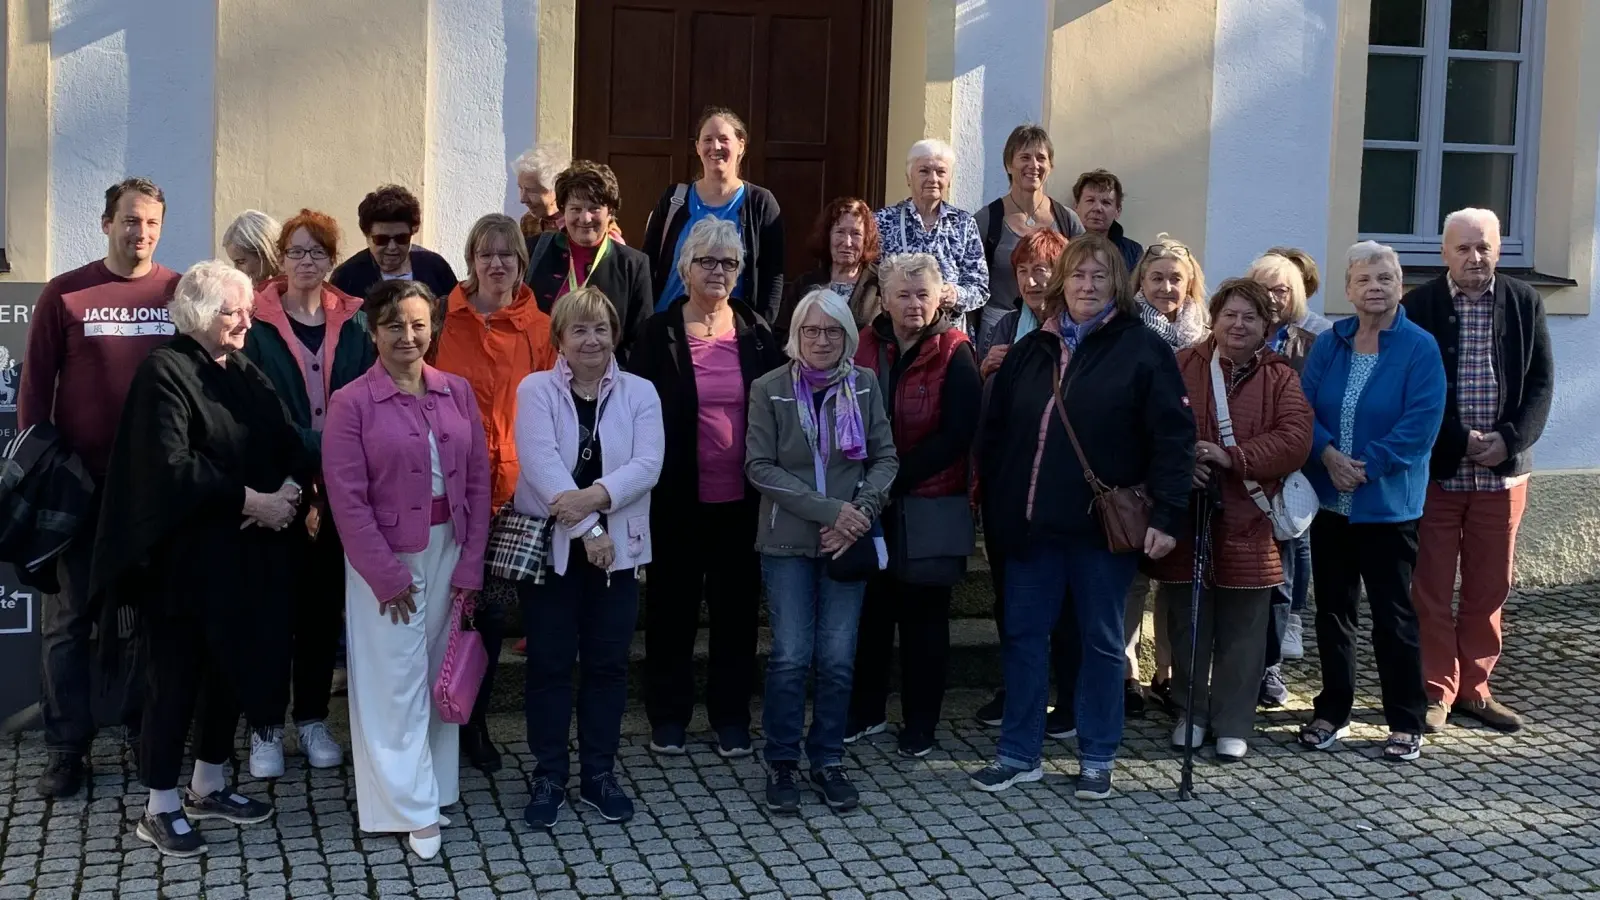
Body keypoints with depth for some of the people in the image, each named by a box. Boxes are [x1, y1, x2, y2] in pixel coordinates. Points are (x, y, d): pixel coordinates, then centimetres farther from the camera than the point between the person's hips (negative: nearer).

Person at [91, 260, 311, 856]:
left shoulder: (246, 374, 12)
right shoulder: (164, 372, -10)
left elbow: (293, 446, 7)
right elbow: (171, 466, -21)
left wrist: (289, 490, -14)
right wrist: (250, 500, -19)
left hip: (245, 557, 7)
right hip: (183, 557, -7)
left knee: (234, 666, 14)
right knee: (176, 677, 0)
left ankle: (208, 786, 29)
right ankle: (159, 809, 11)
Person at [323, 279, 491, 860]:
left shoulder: (458, 393, 3)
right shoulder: (352, 402, -8)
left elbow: (478, 482, 4)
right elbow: (348, 499, -11)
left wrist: (470, 567, -1)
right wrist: (387, 575, -12)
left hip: (449, 553, 4)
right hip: (387, 558, -4)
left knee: (439, 677, 12)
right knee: (396, 685, 1)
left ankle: (435, 785, 25)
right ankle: (414, 810, 8)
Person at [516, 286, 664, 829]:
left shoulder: (640, 393, 3)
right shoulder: (536, 390, -3)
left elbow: (647, 464, -9)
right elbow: (541, 463, -15)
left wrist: (596, 496, -25)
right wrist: (586, 529, -23)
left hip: (618, 548, 2)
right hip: (549, 546, -2)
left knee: (607, 662, 8)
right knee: (550, 662, 5)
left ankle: (599, 774, 20)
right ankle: (548, 777, 15)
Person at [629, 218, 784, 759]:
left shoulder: (755, 334, 5)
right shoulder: (659, 334, -1)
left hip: (741, 497, 2)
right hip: (679, 497, -2)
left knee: (736, 608, 9)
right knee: (673, 607, 7)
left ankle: (731, 718, 20)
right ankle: (668, 717, 20)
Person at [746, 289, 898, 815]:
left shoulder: (865, 385, 4)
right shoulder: (769, 388, -2)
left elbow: (886, 457, 5)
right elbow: (759, 466, -7)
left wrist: (860, 510, -12)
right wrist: (827, 509, -14)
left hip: (849, 539, 2)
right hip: (788, 540, -2)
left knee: (838, 658, 2)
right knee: (790, 657, -5)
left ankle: (828, 761, 17)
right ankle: (781, 763, 11)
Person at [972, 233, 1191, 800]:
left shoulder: (1141, 349, -4)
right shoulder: (1031, 351, 11)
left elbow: (1173, 435, -9)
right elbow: (994, 432, 14)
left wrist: (1166, 514, -16)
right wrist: (994, 508, 7)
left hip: (1104, 525, -4)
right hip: (1031, 523, 5)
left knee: (1102, 641, 8)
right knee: (1023, 637, 8)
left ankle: (1097, 759, 19)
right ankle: (1018, 754, 19)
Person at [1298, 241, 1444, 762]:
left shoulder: (1420, 348, -7)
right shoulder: (1329, 344, 6)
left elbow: (1421, 423, -15)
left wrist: (1365, 466, -19)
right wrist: (1329, 455, -18)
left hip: (1389, 504, -4)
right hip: (1329, 501, 4)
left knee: (1392, 615, 2)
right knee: (1332, 609, 11)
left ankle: (1406, 722, 14)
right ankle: (1332, 711, 23)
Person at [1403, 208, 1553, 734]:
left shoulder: (1525, 303, 4)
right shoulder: (1420, 306, -4)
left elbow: (1541, 382, 4)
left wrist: (1509, 440, -10)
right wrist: (1461, 441, -13)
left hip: (1502, 472, 3)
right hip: (1435, 468, -2)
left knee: (1489, 587, 9)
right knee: (1431, 588, 2)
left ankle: (1474, 687, 21)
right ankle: (1436, 690, 12)